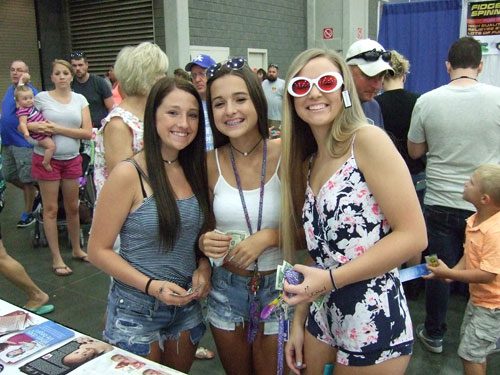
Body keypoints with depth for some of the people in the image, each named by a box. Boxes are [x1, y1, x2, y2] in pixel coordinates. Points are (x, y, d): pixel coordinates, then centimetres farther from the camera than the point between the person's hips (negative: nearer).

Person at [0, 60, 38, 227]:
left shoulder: (30, 91, -13)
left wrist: (22, 83, -30)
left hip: (23, 142, -9)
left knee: (27, 180, 2)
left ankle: (28, 214, 16)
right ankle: (33, 194, 37)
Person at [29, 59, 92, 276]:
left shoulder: (80, 99, 3)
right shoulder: (42, 98, -3)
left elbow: (88, 133, -5)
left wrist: (59, 129, -13)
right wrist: (36, 127, -21)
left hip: (72, 159, 3)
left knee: (72, 207, 14)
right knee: (51, 209, 3)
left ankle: (77, 249, 31)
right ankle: (57, 259, 12)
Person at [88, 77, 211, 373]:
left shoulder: (195, 170, -1)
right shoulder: (129, 174, -18)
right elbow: (99, 251, -14)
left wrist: (204, 266, -7)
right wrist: (151, 285, -24)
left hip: (187, 304, 5)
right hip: (137, 310, -5)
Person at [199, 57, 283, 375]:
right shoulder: (210, 163, -5)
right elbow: (203, 229, 7)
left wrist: (270, 236, -23)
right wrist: (205, 242, -14)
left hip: (277, 289, -3)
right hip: (226, 290, 3)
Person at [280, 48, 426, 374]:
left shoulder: (367, 139, -13)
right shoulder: (308, 162, 8)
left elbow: (414, 236, -18)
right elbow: (321, 251, 11)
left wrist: (330, 279, -19)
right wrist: (299, 321, 9)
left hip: (373, 322, -6)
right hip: (323, 315, 7)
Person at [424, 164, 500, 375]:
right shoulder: (474, 220, -5)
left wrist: (449, 274, -23)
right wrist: (452, 272, -8)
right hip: (477, 298, 9)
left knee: (470, 353, 1)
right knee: (468, 342, 24)